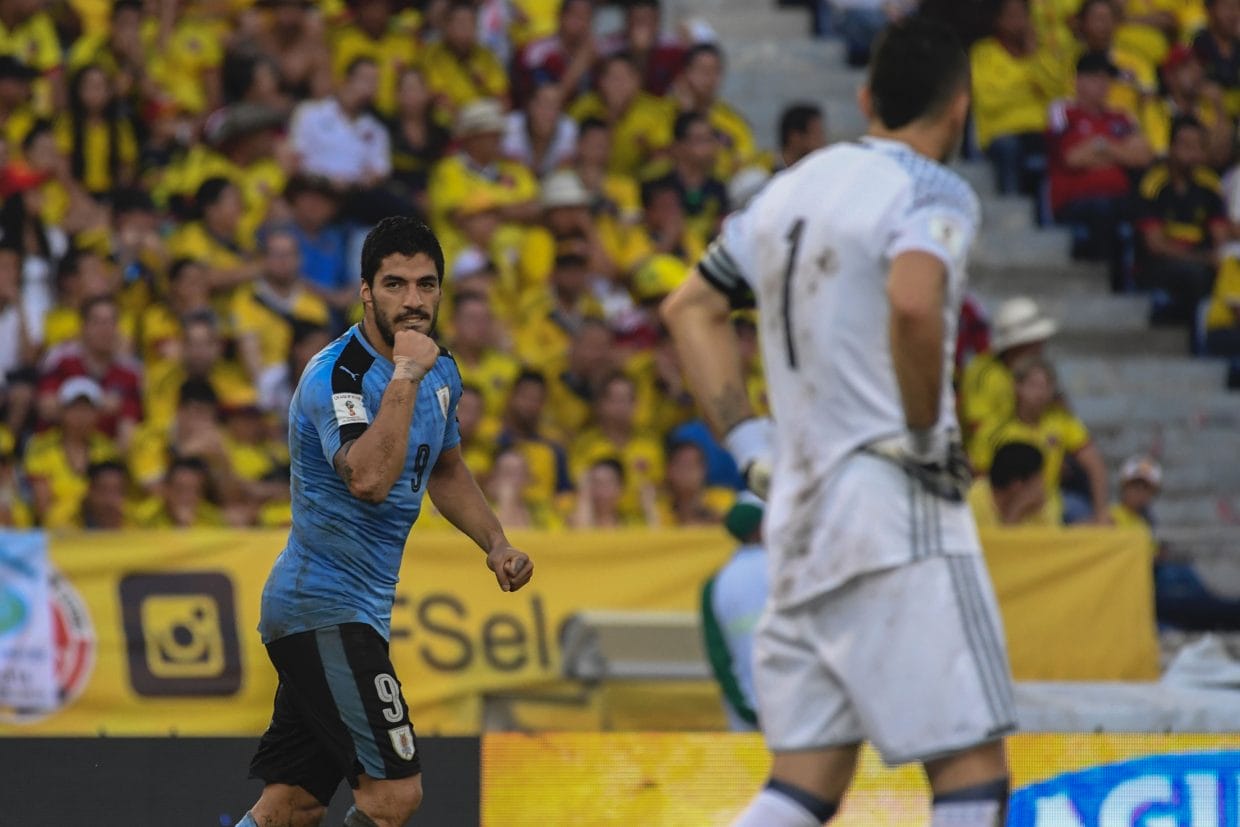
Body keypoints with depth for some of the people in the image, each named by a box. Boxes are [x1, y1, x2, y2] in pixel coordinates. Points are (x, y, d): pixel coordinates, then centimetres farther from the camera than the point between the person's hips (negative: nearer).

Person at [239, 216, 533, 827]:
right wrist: (405, 375, -32)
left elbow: (445, 469, 29)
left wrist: (495, 543, 15)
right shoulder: (337, 374, -18)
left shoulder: (439, 371, 10)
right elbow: (369, 479, -35)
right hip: (322, 609, -9)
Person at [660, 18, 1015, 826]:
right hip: (897, 509, -8)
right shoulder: (933, 193, -8)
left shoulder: (791, 189, 15)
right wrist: (927, 433, -15)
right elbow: (913, 303, -28)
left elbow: (691, 309, 22)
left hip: (800, 509, 8)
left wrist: (749, 442, 17)